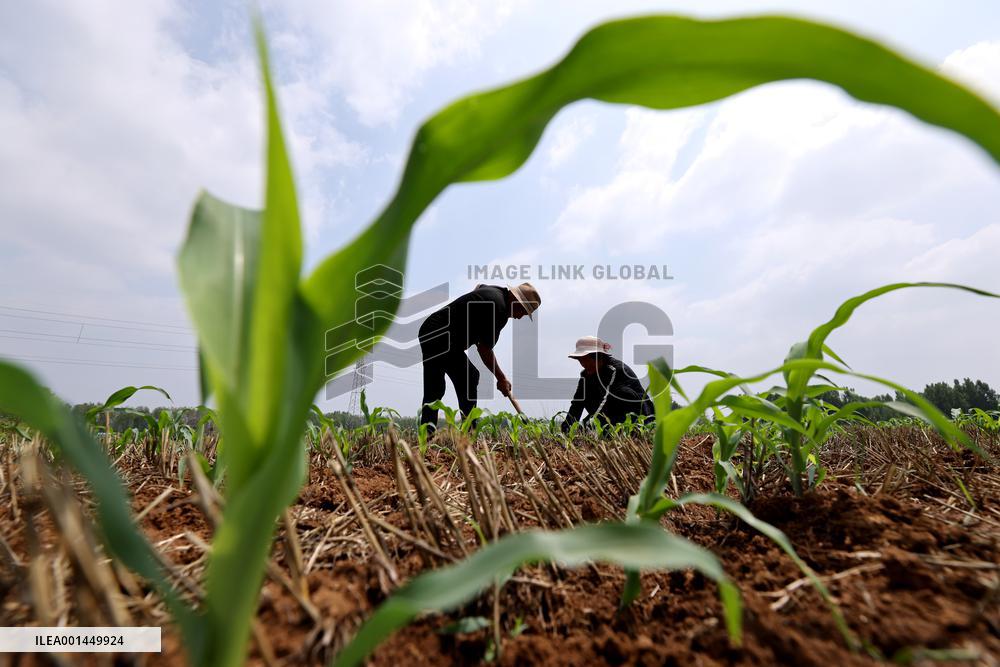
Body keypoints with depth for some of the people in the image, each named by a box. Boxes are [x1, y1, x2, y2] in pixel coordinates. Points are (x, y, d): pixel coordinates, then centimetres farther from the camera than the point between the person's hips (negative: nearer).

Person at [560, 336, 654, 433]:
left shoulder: (615, 369, -24)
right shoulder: (587, 374, -1)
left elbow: (606, 399, -36)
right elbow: (578, 401, -9)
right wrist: (566, 427, -23)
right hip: (617, 415, 7)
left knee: (621, 392, -34)